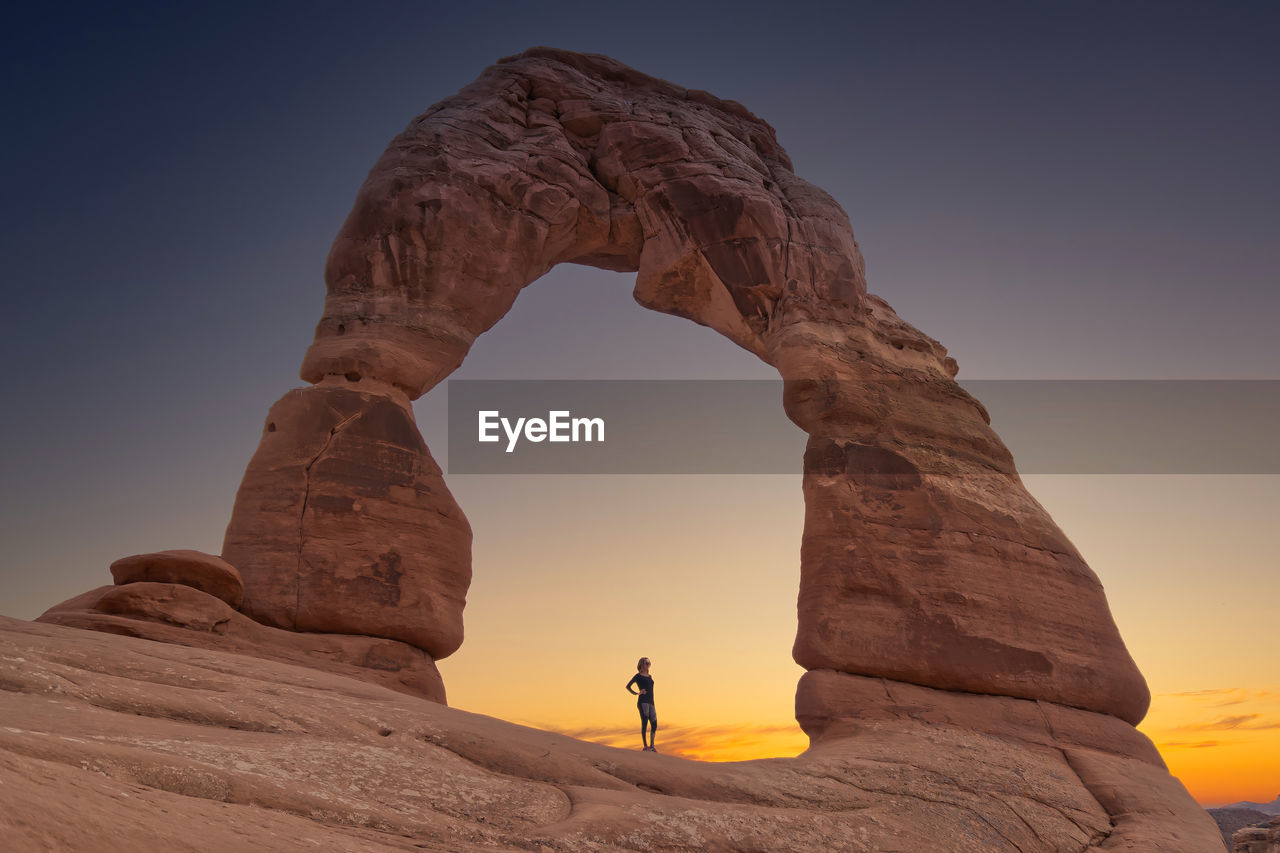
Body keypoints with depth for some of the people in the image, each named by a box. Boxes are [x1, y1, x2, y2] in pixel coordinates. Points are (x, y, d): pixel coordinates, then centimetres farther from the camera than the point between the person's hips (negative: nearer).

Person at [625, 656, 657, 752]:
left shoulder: (650, 676, 21)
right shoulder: (638, 676, 2)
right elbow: (628, 686, 1)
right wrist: (636, 693, -4)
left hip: (651, 702, 7)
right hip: (643, 702, -7)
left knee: (654, 724, 2)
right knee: (644, 723, -9)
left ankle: (652, 746, 10)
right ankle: (645, 746, -7)